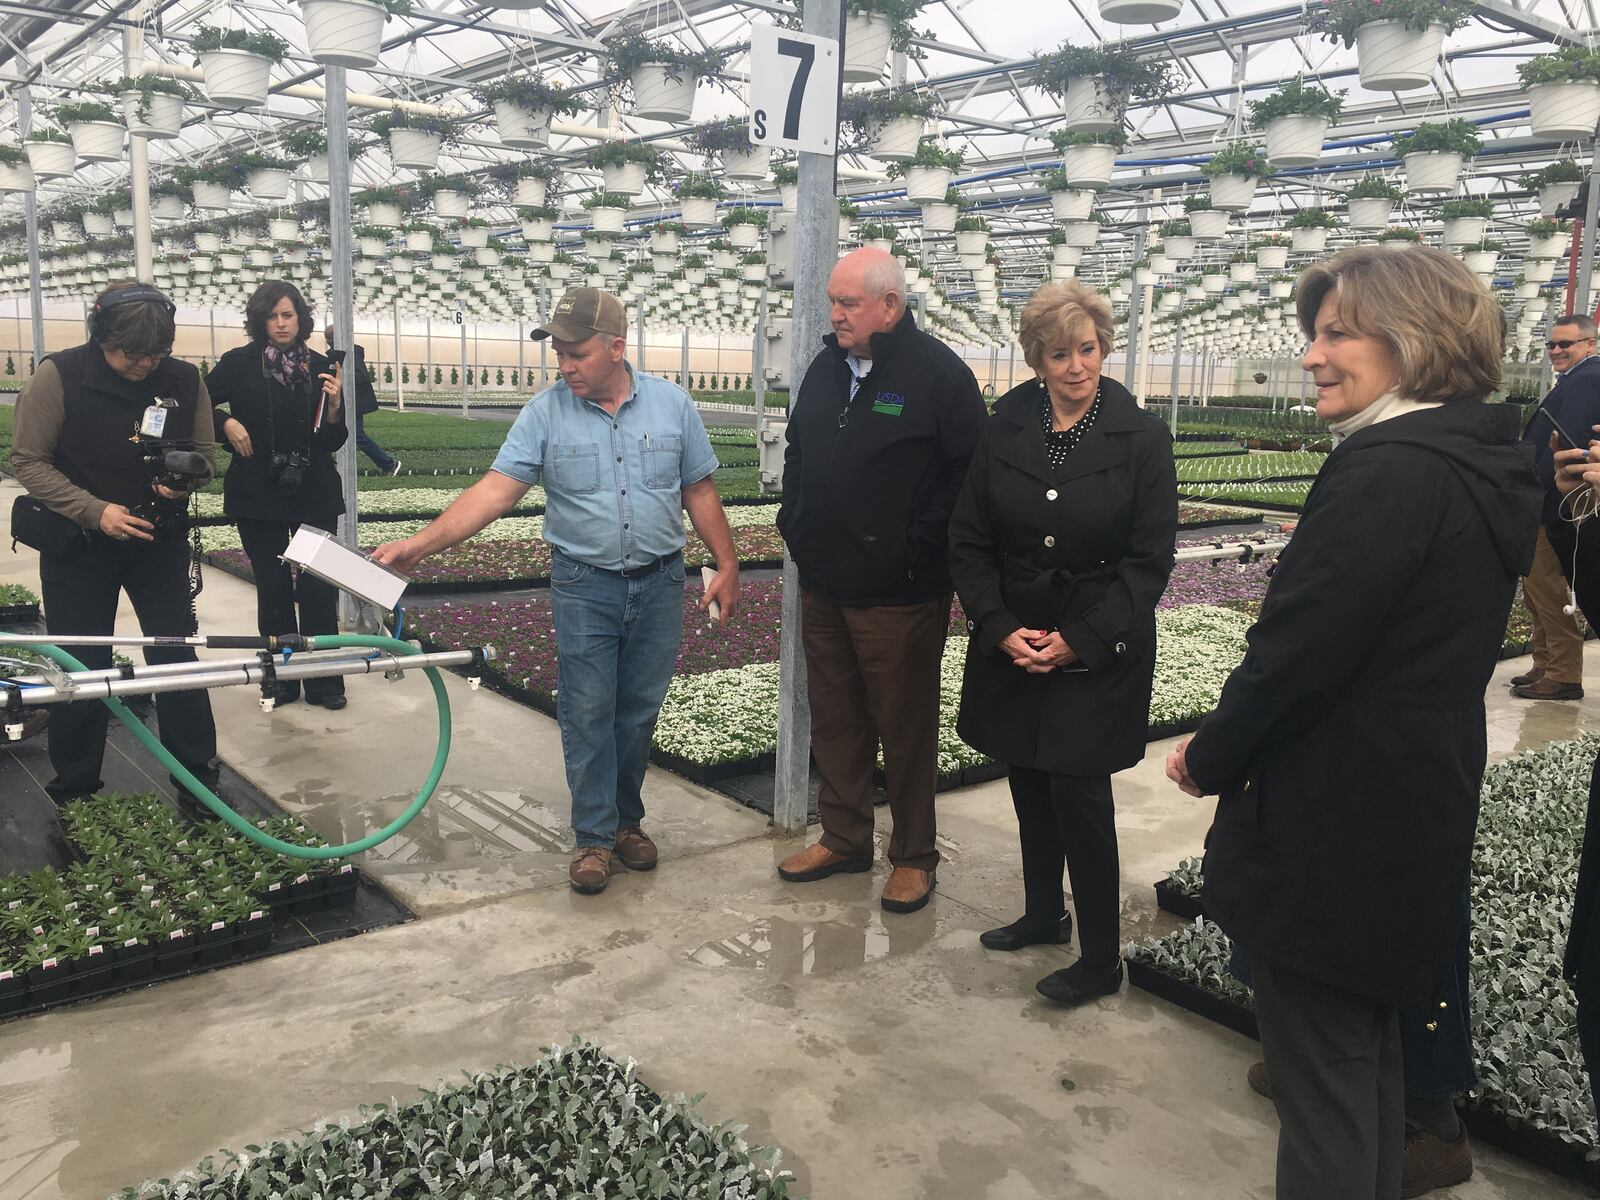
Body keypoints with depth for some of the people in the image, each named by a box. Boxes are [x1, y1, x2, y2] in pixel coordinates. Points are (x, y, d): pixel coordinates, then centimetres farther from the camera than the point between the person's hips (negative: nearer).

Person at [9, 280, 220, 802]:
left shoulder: (184, 380, -7)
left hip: (160, 541, 2)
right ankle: (75, 793, 22)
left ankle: (198, 780, 15)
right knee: (81, 669, 5)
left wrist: (184, 478, -17)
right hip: (78, 544, -1)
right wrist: (95, 510, -22)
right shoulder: (58, 376, -14)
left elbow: (203, 451, 6)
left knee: (177, 657, 2)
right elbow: (28, 460, -10)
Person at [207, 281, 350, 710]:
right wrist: (226, 423, -10)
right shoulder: (239, 363, -3)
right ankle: (281, 678, 17)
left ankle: (325, 681, 6)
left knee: (318, 586, -2)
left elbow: (334, 441, 2)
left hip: (314, 493, 1)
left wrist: (334, 406, -15)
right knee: (273, 588, 7)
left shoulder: (320, 368, 2)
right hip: (258, 494, -1)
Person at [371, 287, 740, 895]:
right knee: (587, 714, 2)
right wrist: (420, 543, -24)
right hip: (584, 587, -1)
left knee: (639, 711, 11)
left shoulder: (672, 404, -1)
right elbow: (495, 490, -13)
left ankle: (627, 819, 29)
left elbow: (700, 492, 5)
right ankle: (594, 836, 14)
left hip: (658, 583, 1)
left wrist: (727, 565, 3)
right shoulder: (545, 412, -6)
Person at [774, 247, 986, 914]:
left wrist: (918, 545, -16)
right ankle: (843, 839, 32)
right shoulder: (825, 368, 11)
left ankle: (913, 856, 21)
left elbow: (967, 473, -14)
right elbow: (796, 453, 22)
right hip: (823, 584, 7)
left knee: (906, 727, 5)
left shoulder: (939, 374, -11)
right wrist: (793, 522, 12)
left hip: (899, 595, -7)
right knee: (834, 720, 16)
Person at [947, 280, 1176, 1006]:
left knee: (1079, 795, -4)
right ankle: (1043, 914, 34)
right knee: (1030, 788, 13)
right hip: (1011, 648, 4)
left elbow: (1148, 561, -7)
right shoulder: (1004, 430, 1)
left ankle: (1101, 959, 12)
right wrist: (1001, 628, -9)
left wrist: (1080, 641, -13)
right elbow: (968, 542, 3)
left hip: (1099, 654, -3)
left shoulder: (1141, 438, -7)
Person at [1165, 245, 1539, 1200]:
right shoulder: (1483, 467, 8)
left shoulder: (1388, 472, -22)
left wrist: (1211, 758, -6)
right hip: (1417, 812, 10)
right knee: (1373, 1051, 25)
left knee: (1323, 1084, 6)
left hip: (1334, 827, -10)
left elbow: (1295, 649, -23)